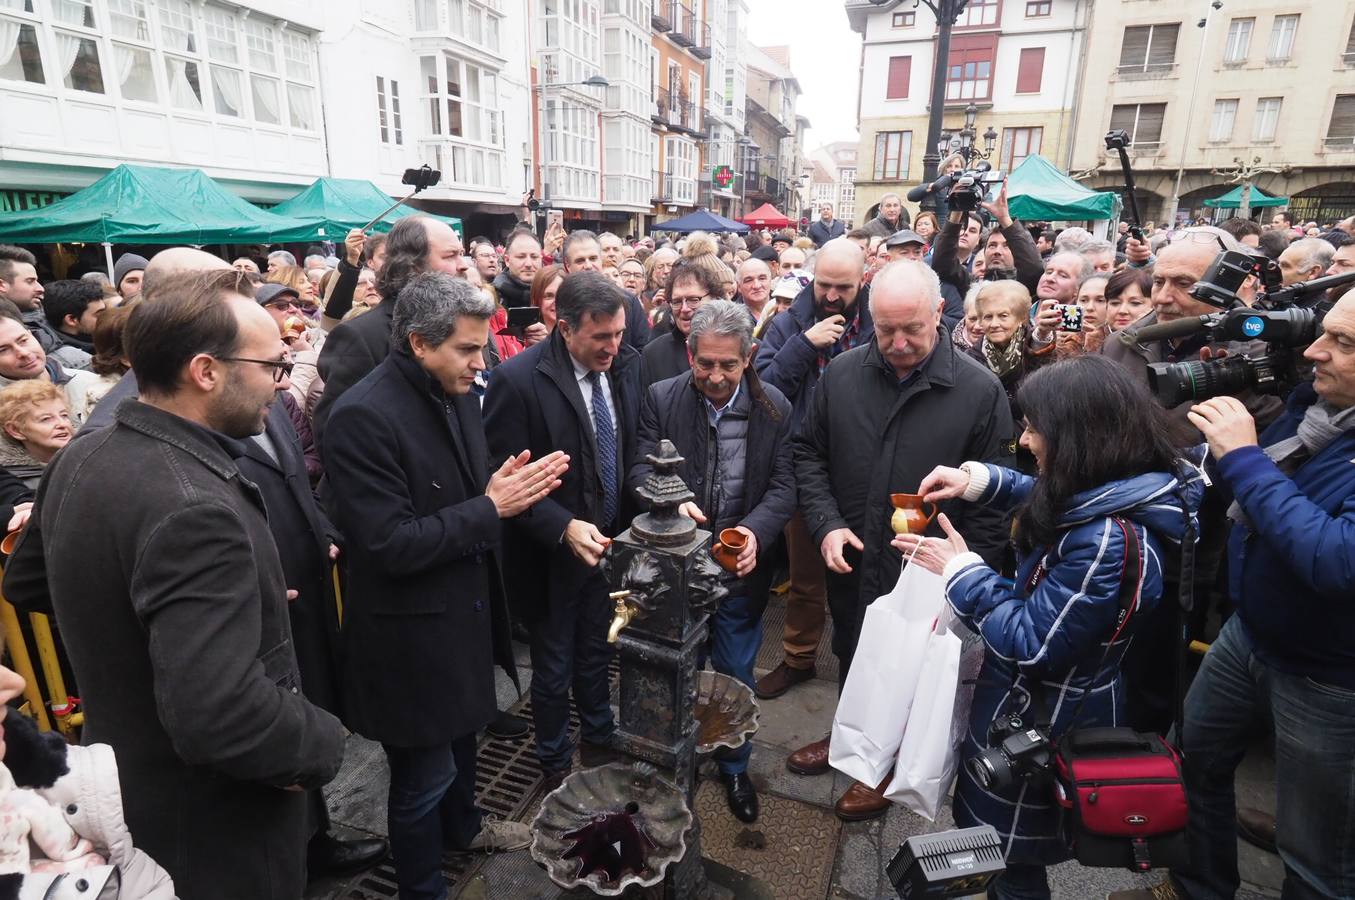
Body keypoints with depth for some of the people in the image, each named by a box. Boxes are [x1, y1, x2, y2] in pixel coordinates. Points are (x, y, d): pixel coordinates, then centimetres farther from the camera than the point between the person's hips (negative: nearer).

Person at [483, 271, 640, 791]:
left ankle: (599, 742, 49)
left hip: (612, 542, 5)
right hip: (553, 552, -4)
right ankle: (556, 763, 42)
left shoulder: (627, 365, -5)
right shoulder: (518, 380, -22)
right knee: (554, 668, 17)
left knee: (596, 657, 24)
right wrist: (563, 528, -28)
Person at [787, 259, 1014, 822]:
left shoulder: (980, 390, -14)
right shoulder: (841, 374, -6)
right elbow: (808, 453, 4)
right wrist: (826, 525, -9)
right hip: (850, 565, 3)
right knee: (851, 660, 24)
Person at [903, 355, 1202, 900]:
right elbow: (1041, 499, 16)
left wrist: (960, 570, -18)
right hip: (1042, 702, 9)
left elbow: (1029, 642, -28)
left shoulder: (1109, 541, -34)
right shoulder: (1109, 494, -6)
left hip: (1038, 725, -9)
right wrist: (977, 480, 0)